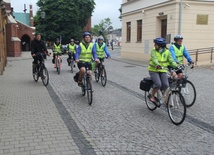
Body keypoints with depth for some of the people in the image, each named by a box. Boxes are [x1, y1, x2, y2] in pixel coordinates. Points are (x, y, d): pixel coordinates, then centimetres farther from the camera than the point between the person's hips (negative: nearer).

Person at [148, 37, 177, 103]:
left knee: (166, 85, -13)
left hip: (163, 71, 3)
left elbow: (171, 61, -8)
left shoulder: (167, 52, 0)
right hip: (153, 70, -2)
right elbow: (154, 59, -25)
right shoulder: (154, 51, -8)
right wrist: (158, 65, -45)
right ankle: (152, 96, 4)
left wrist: (177, 66, -26)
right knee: (158, 84, -21)